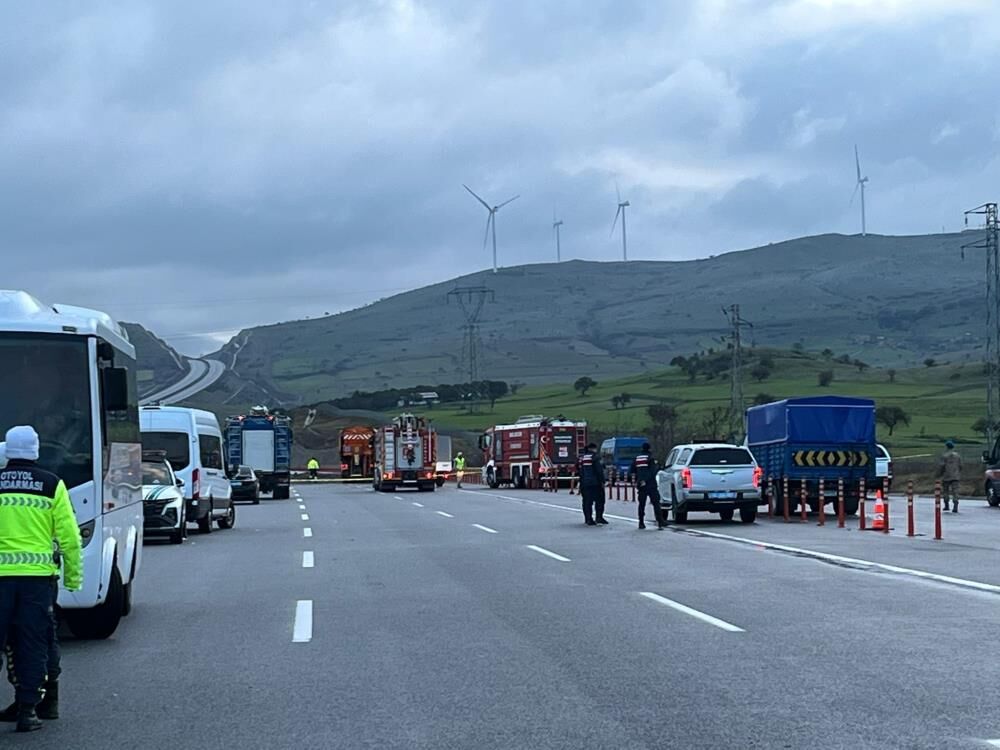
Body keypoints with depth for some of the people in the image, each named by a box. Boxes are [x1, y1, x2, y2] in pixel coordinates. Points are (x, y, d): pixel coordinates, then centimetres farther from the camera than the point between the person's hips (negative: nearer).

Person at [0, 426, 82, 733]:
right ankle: (27, 710, 6)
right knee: (33, 644, 6)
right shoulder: (51, 485, 1)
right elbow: (69, 535, 1)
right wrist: (74, 576, 11)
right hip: (38, 574, 0)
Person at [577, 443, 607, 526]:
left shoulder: (581, 458, 11)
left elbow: (578, 469, 15)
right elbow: (599, 470, -15)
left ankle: (588, 519, 8)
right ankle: (599, 517, -4)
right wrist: (602, 481, -12)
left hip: (584, 483, 6)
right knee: (599, 500, 2)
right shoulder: (595, 457, -10)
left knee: (587, 501, 8)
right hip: (595, 483, -6)